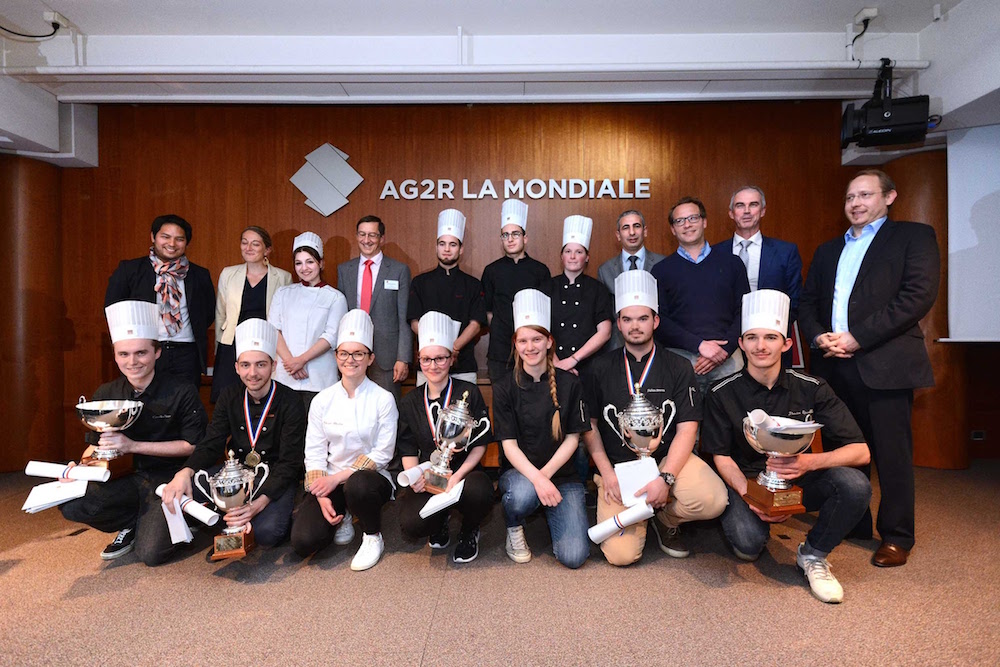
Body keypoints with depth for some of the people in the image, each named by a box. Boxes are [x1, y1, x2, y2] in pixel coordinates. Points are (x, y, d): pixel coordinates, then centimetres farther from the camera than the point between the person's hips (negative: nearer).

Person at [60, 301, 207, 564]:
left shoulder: (181, 393, -14)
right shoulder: (106, 394, 1)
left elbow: (192, 445, -12)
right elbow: (95, 445, 10)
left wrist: (133, 446, -18)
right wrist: (85, 463, -14)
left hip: (169, 480, -4)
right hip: (127, 479, 5)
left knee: (150, 554, -18)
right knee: (70, 505, -22)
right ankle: (132, 525, 6)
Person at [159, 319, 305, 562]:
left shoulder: (290, 403, -15)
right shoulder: (230, 397, 1)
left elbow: (289, 464, -17)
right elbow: (211, 444, -3)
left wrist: (259, 503, -32)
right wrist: (185, 472, -26)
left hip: (276, 478, -5)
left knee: (266, 532, -32)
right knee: (179, 489, -20)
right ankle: (231, 521, -2)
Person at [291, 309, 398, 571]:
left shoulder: (383, 399, -6)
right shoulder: (322, 400, 2)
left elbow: (382, 454, -9)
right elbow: (314, 453, 0)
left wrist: (337, 478, -15)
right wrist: (322, 498, -12)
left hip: (369, 478, -2)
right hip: (328, 483, 3)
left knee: (358, 484, -38)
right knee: (303, 541, -19)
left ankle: (373, 537, -7)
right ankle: (340, 519, 15)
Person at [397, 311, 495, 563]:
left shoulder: (469, 393, -2)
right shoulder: (410, 402, 7)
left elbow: (480, 444, -3)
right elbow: (409, 450, 9)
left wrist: (458, 476, -18)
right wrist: (415, 477, -12)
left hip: (464, 473, -1)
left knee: (479, 491, -36)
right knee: (411, 525, -26)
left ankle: (469, 533, 3)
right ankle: (440, 522, 15)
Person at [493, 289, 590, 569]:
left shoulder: (570, 384, -1)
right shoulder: (504, 388, -3)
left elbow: (572, 438, -1)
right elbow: (509, 444, -9)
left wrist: (545, 475, -15)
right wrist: (535, 479, -26)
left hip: (561, 473, 1)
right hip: (519, 471, -1)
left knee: (573, 556, -14)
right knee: (523, 494, -38)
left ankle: (550, 512, 19)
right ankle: (514, 530, 0)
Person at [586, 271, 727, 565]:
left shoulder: (679, 369, 1)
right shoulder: (601, 368, 3)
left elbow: (687, 430, -5)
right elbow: (590, 424, 4)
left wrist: (665, 479, -17)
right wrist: (607, 473, -8)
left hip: (667, 459, 1)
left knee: (712, 499, -30)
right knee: (620, 554, -17)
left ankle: (665, 517, 6)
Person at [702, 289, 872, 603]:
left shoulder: (811, 389, -6)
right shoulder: (722, 394, -8)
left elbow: (860, 451, -10)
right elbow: (721, 457, -6)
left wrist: (810, 462, -29)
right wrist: (749, 494, -25)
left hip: (800, 482, 2)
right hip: (745, 481, -1)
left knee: (855, 485, -27)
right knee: (748, 545, -29)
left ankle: (812, 554, 0)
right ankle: (755, 523, 13)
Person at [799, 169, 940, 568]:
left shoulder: (913, 236, 5)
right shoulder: (828, 250, 21)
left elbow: (919, 295, -9)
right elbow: (808, 302, 16)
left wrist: (857, 338, -14)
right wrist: (818, 336, -5)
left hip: (883, 363, -4)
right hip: (833, 365, 5)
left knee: (891, 452, 2)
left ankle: (896, 537, 16)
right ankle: (851, 525, 25)